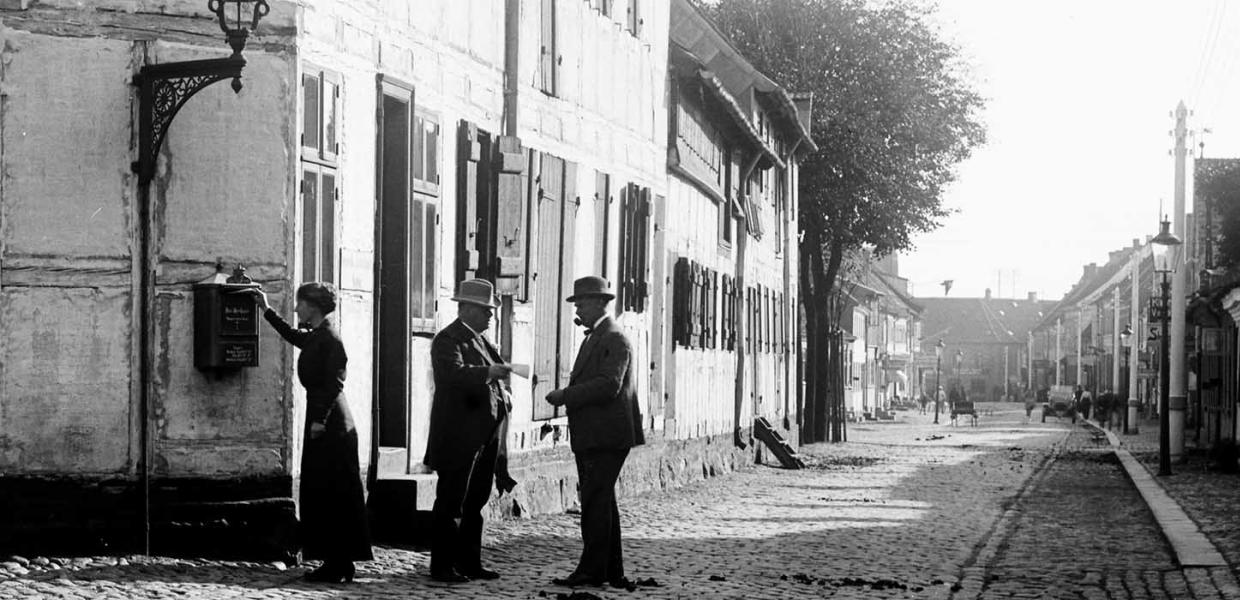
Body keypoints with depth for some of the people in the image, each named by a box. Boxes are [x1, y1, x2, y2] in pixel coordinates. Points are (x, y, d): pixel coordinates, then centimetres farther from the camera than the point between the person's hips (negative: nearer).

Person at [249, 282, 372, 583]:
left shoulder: (329, 339, -13)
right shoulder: (314, 337, 14)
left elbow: (335, 382, -19)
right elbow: (292, 335, 36)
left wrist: (320, 420, -21)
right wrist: (267, 310, 38)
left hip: (331, 424, -9)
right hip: (321, 419, 9)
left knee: (331, 495, -7)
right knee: (320, 494, 10)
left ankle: (338, 564, -5)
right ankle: (337, 564, 13)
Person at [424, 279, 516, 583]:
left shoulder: (481, 340, 19)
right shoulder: (448, 339, -10)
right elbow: (455, 373, -27)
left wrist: (502, 394, 14)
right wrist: (489, 372, -35)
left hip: (486, 436, 9)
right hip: (459, 436, -9)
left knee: (475, 503, 14)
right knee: (450, 503, -4)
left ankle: (470, 563, 21)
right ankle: (442, 566, 0)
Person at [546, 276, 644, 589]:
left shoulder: (614, 338, -11)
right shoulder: (593, 338, 21)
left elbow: (609, 385, -22)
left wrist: (567, 396, -18)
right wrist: (565, 395, 10)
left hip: (607, 436, -11)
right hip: (590, 437, 11)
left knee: (596, 502, -10)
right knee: (601, 502, 12)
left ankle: (592, 570, -8)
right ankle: (612, 571, 18)